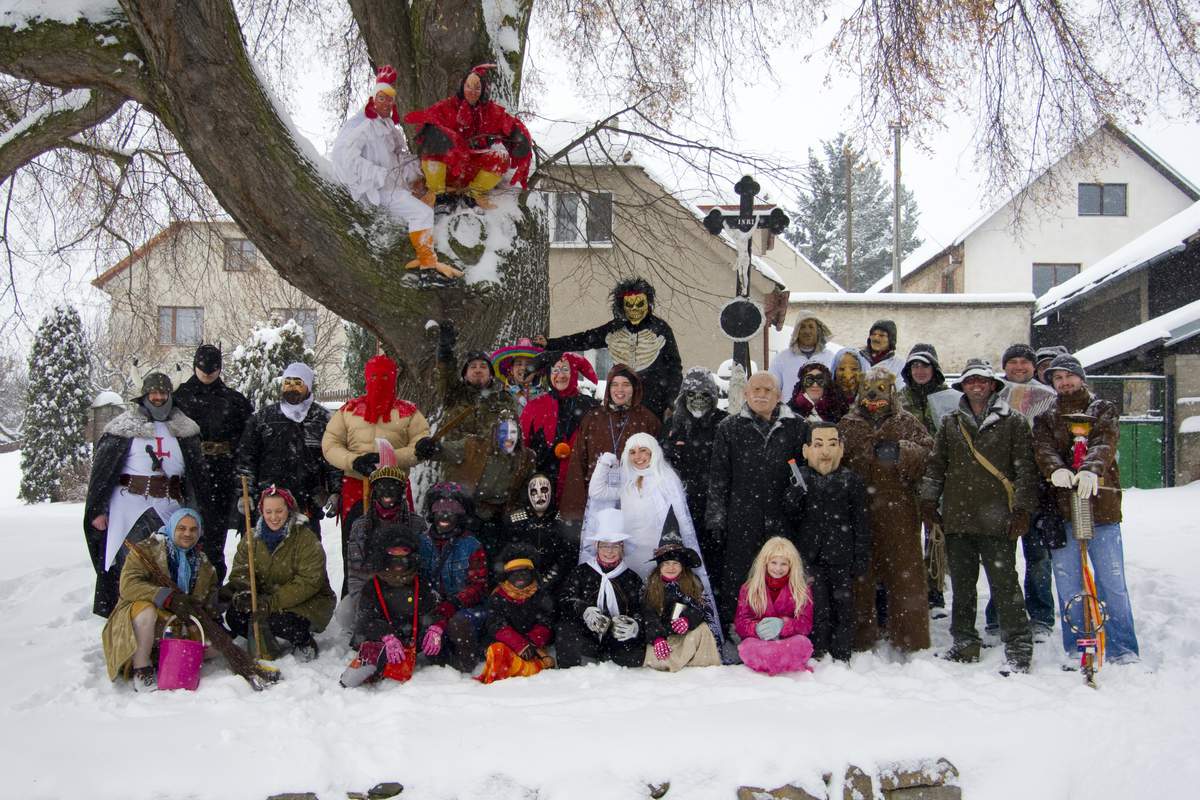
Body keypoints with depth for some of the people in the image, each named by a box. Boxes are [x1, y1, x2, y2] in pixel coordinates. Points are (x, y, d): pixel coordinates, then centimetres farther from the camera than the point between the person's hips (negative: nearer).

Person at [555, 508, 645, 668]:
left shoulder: (632, 579, 17)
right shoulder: (581, 572, 14)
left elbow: (640, 611, 8)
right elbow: (565, 599, -2)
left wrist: (635, 626, -18)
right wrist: (584, 611, -24)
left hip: (618, 641, 1)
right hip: (585, 636, -1)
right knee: (565, 628, -33)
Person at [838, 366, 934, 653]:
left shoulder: (907, 423, 10)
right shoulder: (848, 425, 13)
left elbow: (928, 453, -2)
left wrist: (901, 451, -18)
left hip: (899, 512, -1)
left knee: (905, 574, -2)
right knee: (859, 575, 4)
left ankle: (911, 641, 6)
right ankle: (860, 638, 13)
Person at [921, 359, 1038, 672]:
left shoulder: (1013, 423, 4)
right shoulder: (950, 424, 13)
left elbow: (1025, 469, 0)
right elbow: (936, 465, 16)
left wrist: (1022, 510, -6)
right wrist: (928, 500, 8)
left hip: (997, 520, -4)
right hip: (957, 519, 4)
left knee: (1004, 584, -4)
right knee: (961, 585, 11)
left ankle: (1018, 647, 2)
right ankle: (964, 643, 21)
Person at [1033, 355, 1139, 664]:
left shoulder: (1103, 410, 12)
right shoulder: (1045, 418, 16)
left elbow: (1106, 444, -9)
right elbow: (1043, 449, -4)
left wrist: (1091, 469, -31)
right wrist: (1055, 469, -28)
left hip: (1102, 506, -1)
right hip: (1061, 510, 2)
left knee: (1113, 581, -3)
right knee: (1068, 585, 4)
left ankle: (1123, 650, 5)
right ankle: (1076, 650, 13)